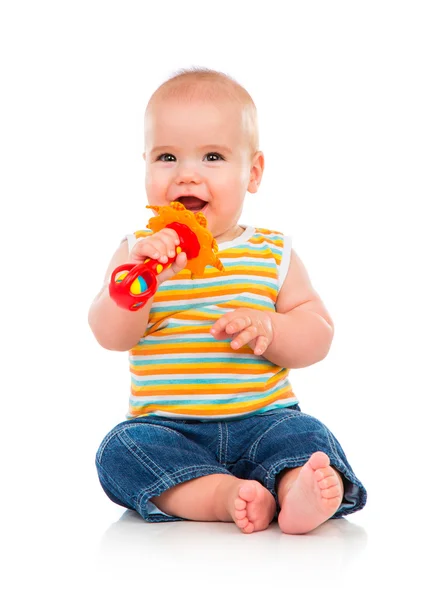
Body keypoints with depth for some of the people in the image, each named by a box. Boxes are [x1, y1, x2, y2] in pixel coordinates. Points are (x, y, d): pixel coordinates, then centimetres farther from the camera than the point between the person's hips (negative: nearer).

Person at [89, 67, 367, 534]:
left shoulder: (273, 254, 6)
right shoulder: (139, 251, 5)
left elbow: (318, 338, 2)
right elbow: (111, 336, -9)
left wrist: (268, 328, -20)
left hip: (261, 421, 0)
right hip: (165, 427, 0)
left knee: (307, 436, -26)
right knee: (123, 448, -27)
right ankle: (224, 494, -38)